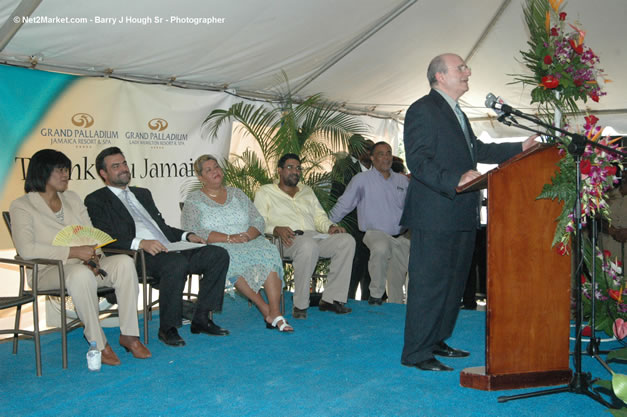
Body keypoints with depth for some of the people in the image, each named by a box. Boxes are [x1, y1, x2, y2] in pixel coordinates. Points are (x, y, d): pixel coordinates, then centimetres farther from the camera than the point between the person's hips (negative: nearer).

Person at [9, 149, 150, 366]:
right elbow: (26, 249, -14)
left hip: (84, 265, 6)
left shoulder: (72, 198, 20)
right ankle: (98, 343, -28)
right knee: (81, 273, -40)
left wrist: (93, 256, -9)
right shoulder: (22, 206, 1)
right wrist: (72, 252, -20)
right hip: (48, 271, -5)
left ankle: (128, 334, -20)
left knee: (124, 262, -24)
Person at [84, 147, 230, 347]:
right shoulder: (96, 200, 8)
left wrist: (187, 236, 9)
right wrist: (140, 243, -23)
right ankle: (167, 328, -19)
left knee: (218, 254, -12)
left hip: (169, 250, 7)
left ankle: (201, 318, -7)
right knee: (176, 263, -37)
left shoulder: (143, 194, 31)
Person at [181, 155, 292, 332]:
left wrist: (247, 236, -12)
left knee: (268, 252, -30)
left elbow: (258, 221, 13)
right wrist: (228, 238, -18)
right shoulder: (193, 201, 7)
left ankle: (275, 314, -36)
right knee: (229, 258, -38)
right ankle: (264, 308, -28)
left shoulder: (237, 194, 19)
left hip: (249, 242, 3)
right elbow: (192, 232, -8)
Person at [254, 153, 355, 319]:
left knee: (347, 240, -23)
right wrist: (276, 229, -17)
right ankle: (300, 305, -30)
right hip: (288, 240, -6)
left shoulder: (307, 191, 32)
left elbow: (320, 216, 26)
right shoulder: (265, 192, 15)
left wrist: (331, 227, 2)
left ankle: (331, 298, -23)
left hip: (314, 236, 6)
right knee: (309, 246, -42)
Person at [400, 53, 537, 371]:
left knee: (454, 280, 16)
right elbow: (418, 161, -18)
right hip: (434, 215, -10)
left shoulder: (456, 113, 22)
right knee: (429, 282, -6)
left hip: (461, 214, 10)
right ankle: (417, 353, 3)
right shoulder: (423, 110, -9)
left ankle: (436, 341, 28)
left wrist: (520, 148, 17)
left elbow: (477, 150, 24)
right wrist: (455, 181, -28)